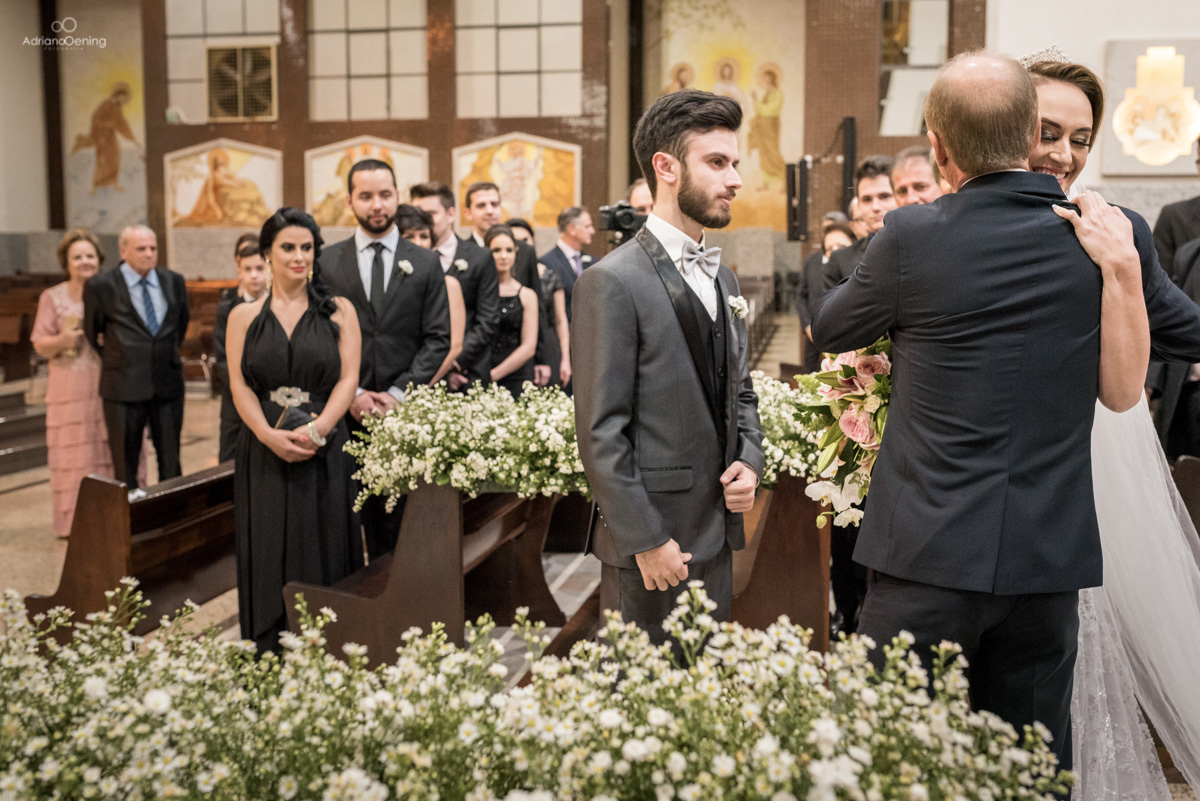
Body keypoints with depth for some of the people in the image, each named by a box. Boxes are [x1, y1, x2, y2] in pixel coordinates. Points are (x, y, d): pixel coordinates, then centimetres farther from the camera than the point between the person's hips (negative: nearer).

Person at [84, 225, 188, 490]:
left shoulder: (174, 281, 6)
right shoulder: (100, 286, -5)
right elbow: (93, 332, 7)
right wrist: (113, 359, 13)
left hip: (168, 384, 3)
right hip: (124, 386, -3)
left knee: (171, 462, 11)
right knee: (125, 465, 2)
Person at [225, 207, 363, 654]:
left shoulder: (338, 311, 7)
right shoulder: (244, 316, 9)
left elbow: (348, 379, -1)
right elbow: (240, 385, 1)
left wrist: (316, 430, -17)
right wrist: (270, 435, -16)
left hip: (325, 453, -1)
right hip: (264, 454, 1)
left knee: (323, 555, 2)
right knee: (269, 557, 2)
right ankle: (270, 661, 11)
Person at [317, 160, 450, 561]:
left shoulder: (425, 263, 7)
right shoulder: (326, 262, 8)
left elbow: (438, 339, 2)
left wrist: (398, 393, -8)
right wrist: (351, 393, -7)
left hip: (407, 411, 0)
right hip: (348, 412, 0)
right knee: (366, 516, 3)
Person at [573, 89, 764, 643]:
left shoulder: (722, 277, 13)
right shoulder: (611, 283, -14)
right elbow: (601, 433, -16)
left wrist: (749, 462, 2)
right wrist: (646, 541, -16)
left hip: (717, 533, 8)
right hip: (650, 543, -7)